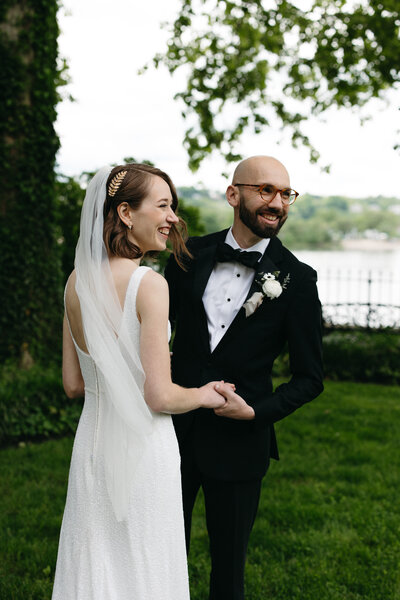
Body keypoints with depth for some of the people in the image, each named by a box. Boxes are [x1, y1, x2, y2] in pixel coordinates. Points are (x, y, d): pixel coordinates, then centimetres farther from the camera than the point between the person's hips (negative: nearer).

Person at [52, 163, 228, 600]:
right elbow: (159, 396, -19)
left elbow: (73, 384, 8)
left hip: (91, 444, 6)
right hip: (143, 448, -6)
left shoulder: (77, 282, 2)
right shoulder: (150, 284, -18)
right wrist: (203, 395, 0)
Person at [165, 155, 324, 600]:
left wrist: (255, 412, -16)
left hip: (238, 442, -2)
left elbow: (309, 379, -3)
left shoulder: (296, 279, -8)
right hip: (174, 430, 2)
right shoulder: (191, 255, -2)